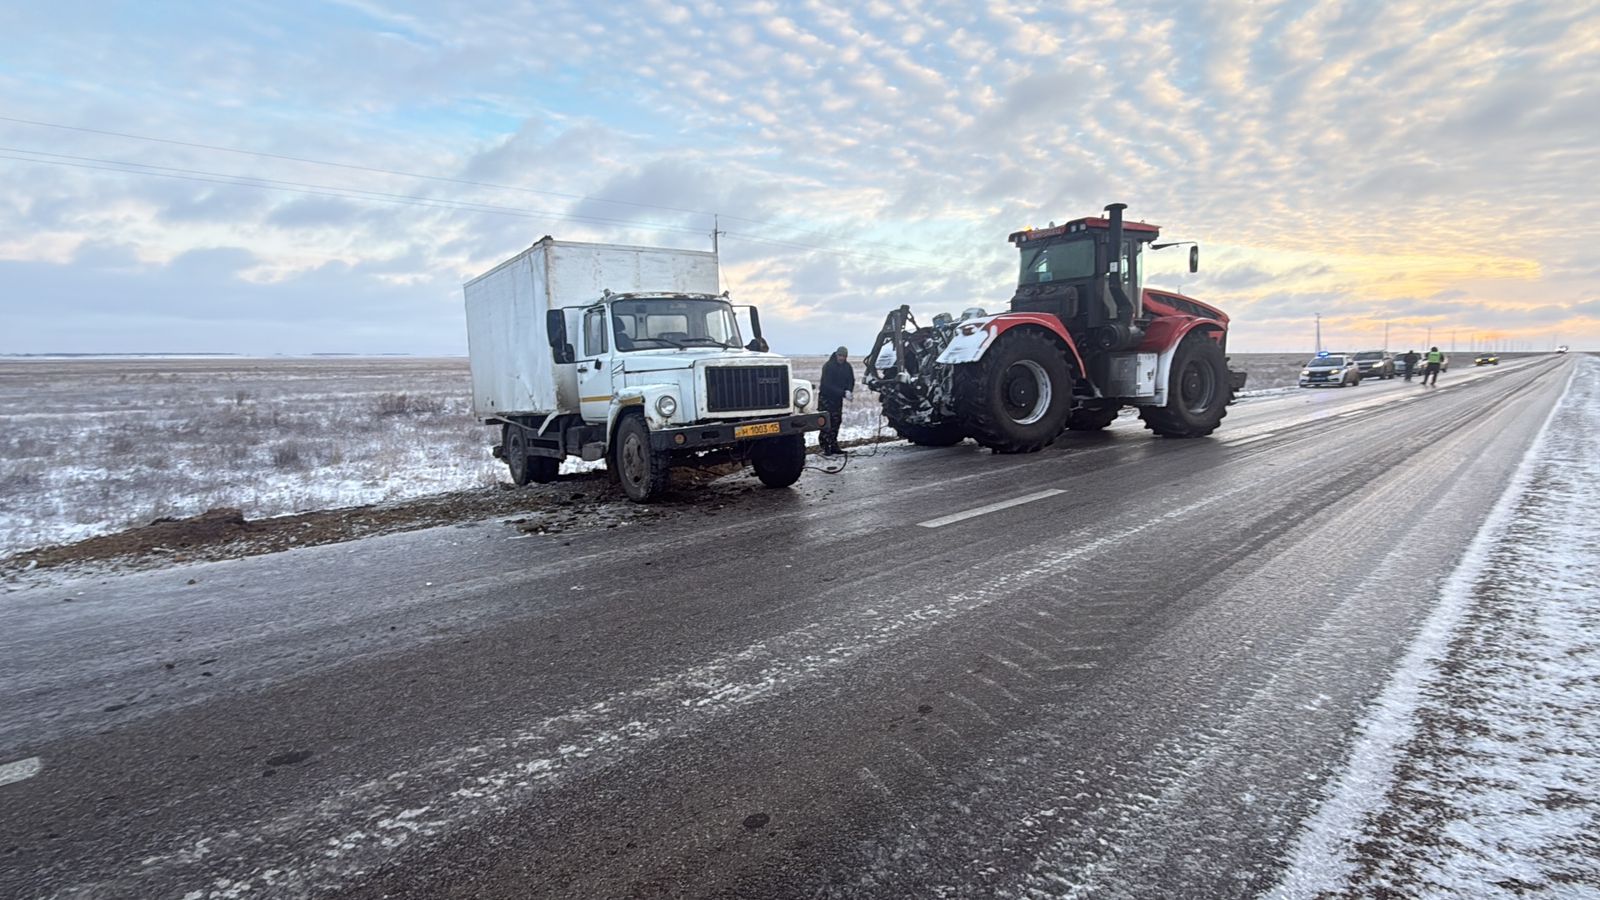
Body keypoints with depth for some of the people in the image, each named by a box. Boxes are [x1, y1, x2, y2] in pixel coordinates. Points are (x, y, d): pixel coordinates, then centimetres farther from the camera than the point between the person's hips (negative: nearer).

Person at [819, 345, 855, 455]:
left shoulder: (847, 366, 2)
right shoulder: (828, 366, -18)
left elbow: (851, 380, 6)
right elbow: (827, 385, -24)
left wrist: (848, 391, -18)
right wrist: (843, 393, -29)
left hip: (838, 398, 6)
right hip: (826, 398, -6)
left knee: (836, 422, 10)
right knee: (827, 424, -11)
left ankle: (834, 447, 17)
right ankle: (826, 449, -11)